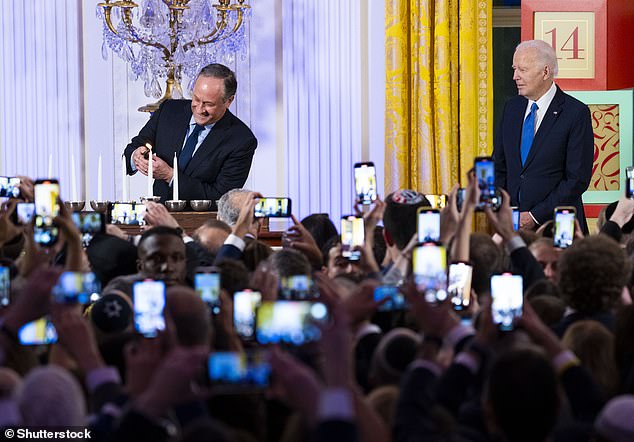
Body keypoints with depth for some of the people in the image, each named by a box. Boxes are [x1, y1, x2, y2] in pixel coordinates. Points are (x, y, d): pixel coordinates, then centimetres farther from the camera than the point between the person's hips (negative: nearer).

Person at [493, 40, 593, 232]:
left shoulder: (576, 113, -8)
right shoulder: (512, 107, 11)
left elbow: (578, 178, -11)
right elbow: (499, 166, 14)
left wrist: (535, 216, -15)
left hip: (555, 225, -5)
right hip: (512, 222, 5)